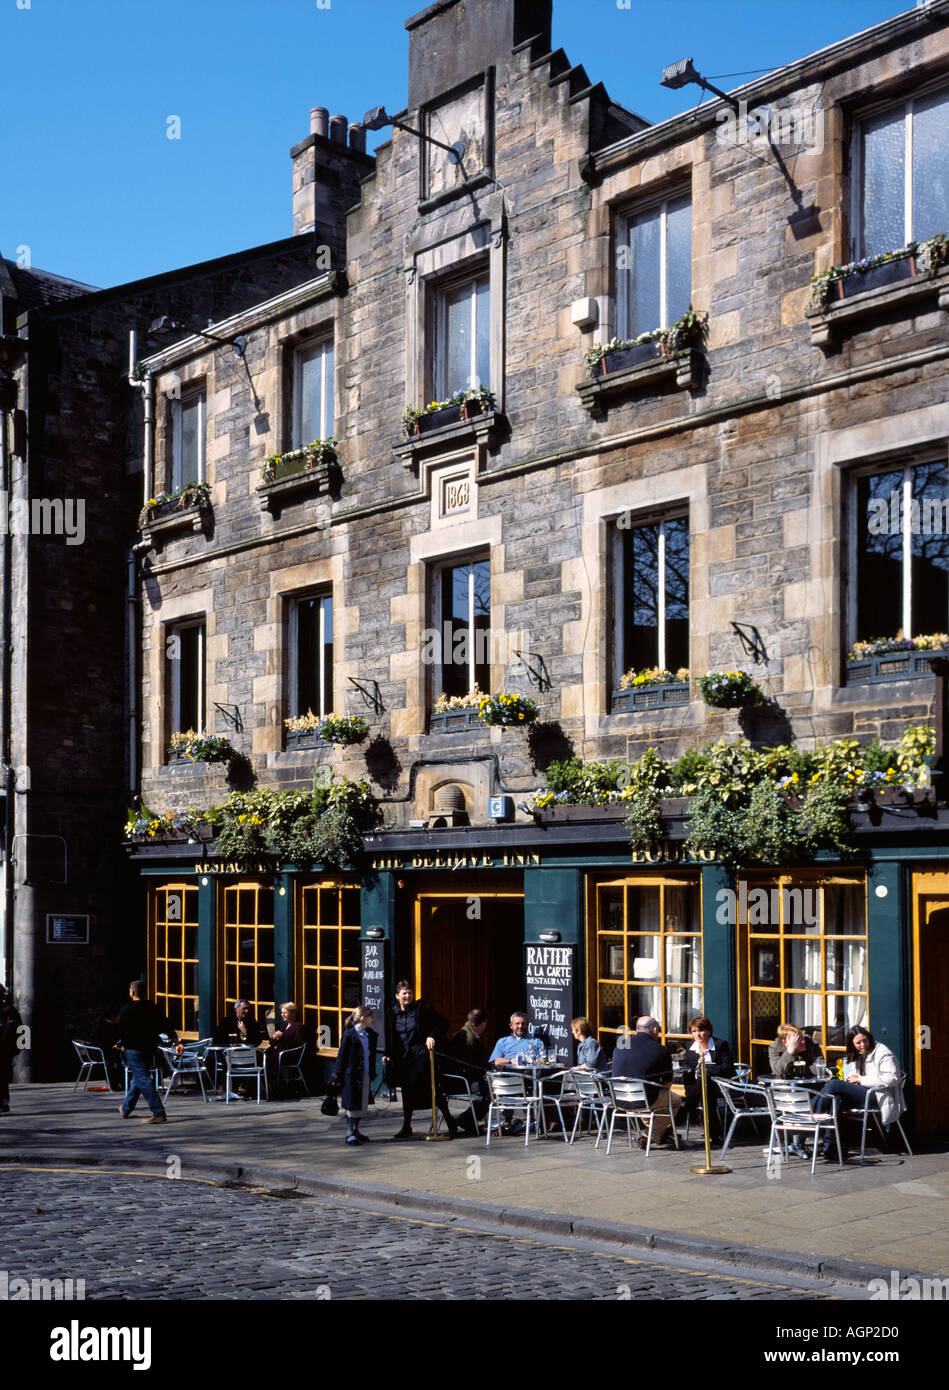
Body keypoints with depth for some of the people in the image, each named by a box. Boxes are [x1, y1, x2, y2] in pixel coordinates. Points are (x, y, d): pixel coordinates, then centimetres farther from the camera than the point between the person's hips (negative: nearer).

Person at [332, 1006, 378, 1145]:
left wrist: (371, 1074, 15)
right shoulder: (349, 1035, -12)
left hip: (365, 1075, 7)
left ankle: (355, 1131, 24)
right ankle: (350, 1134, 4)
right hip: (351, 1075, -7)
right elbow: (341, 1056, -9)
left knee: (361, 1105, 12)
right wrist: (337, 1077, -10)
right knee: (352, 1105, -3)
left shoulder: (371, 1035, 7)